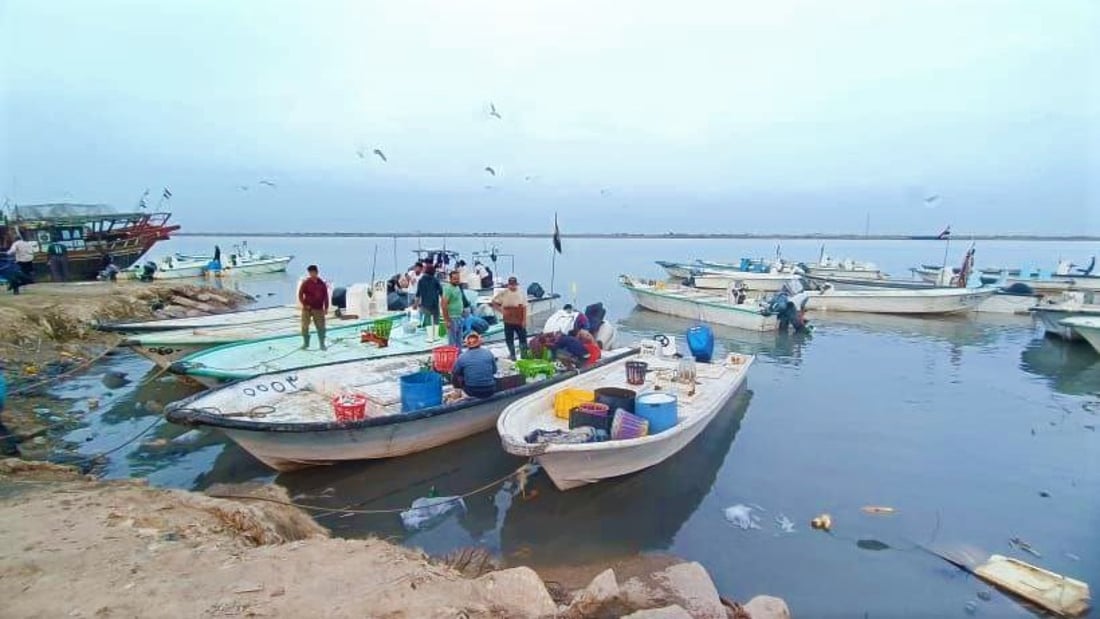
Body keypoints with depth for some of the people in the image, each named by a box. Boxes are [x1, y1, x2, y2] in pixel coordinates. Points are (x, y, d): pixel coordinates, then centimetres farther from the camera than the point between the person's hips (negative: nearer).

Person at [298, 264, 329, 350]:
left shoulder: (322, 284, 1)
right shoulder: (306, 283, -4)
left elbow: (325, 296, 5)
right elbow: (300, 294, -3)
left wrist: (326, 308, 2)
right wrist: (304, 304, -12)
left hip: (318, 309, 1)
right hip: (307, 308, -1)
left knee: (321, 327, 1)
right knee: (305, 326, 4)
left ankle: (322, 344, 9)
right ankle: (305, 343, 17)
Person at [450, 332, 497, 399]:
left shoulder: (462, 357, -7)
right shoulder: (488, 353, -3)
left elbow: (454, 373, 4)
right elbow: (494, 371, 8)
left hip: (472, 392, -1)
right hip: (489, 391, 1)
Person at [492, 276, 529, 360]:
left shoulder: (521, 293, -4)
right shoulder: (503, 293, -4)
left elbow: (524, 307, -2)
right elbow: (494, 302, 4)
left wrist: (524, 320, -6)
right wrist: (501, 310, -7)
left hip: (520, 321, 0)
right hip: (508, 321, 0)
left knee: (523, 337, 4)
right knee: (509, 339, 9)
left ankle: (524, 355, 15)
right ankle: (512, 355, 23)